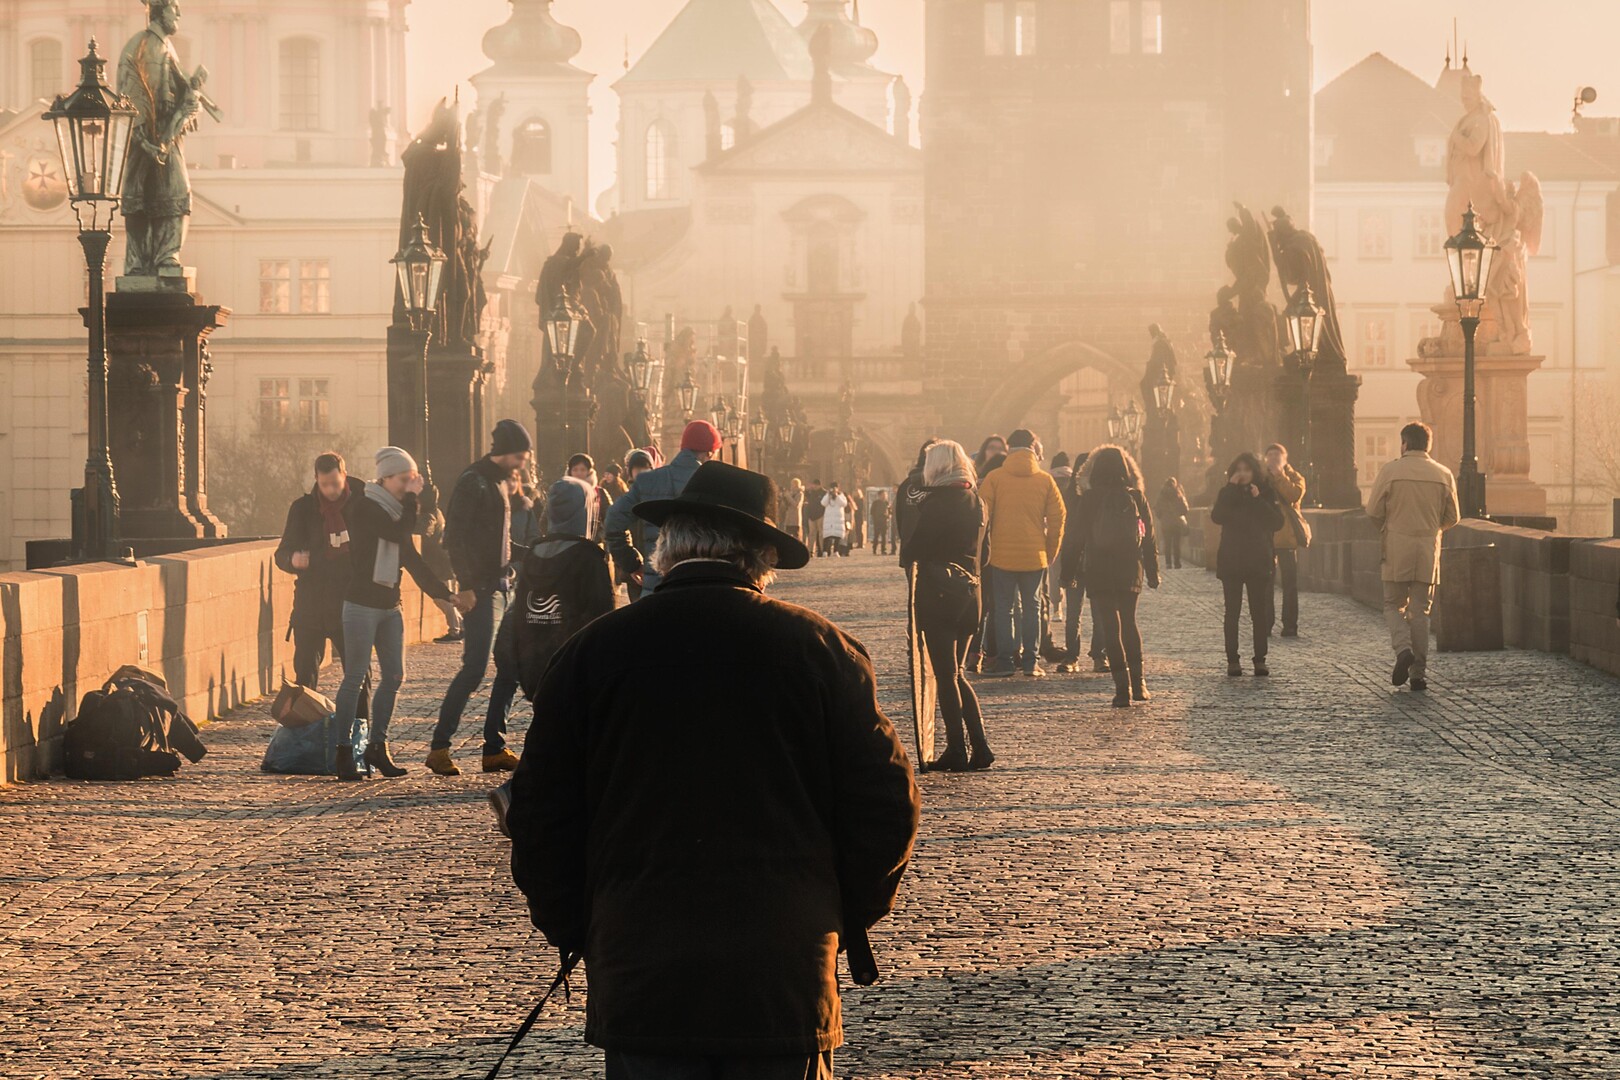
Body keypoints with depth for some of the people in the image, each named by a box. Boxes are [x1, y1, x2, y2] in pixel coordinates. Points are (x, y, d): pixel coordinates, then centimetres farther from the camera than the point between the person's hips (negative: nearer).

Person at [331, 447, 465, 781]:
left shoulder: (396, 512, 15)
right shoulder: (364, 509, -9)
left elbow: (413, 561, 16)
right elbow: (399, 534, -22)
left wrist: (446, 594, 12)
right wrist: (412, 498, -10)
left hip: (389, 606, 8)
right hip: (361, 603, -8)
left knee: (394, 676, 4)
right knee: (356, 676, -8)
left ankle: (378, 747, 12)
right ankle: (344, 752, -5)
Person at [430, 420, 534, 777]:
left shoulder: (501, 481, 17)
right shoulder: (473, 482, -11)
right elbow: (456, 536, -17)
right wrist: (467, 585, -21)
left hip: (502, 583, 9)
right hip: (481, 587, -9)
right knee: (474, 667, -11)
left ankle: (495, 748, 10)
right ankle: (439, 746, -6)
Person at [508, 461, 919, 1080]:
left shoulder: (592, 652, 0)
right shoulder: (820, 648, 0)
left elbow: (540, 820, 3)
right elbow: (885, 808, 0)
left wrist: (573, 933, 15)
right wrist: (844, 922, 13)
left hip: (638, 981, 0)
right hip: (788, 981, 0)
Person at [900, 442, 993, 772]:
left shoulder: (935, 503, -13)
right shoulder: (975, 502, 9)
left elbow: (910, 552, -13)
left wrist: (907, 552, 8)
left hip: (938, 593, -7)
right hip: (969, 592, 7)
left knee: (945, 674, -1)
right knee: (956, 673, 16)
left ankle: (957, 751, -2)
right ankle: (980, 747, 7)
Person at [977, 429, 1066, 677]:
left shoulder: (994, 478, -4)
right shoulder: (1045, 480, 0)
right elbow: (1058, 517, 1)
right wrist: (1051, 553, 10)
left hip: (1002, 556, -1)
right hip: (1034, 556, 1)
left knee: (1004, 607, 7)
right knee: (1032, 606, 9)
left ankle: (1006, 660, 3)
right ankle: (1030, 661, 5)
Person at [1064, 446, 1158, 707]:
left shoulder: (1089, 499, -6)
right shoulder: (1137, 498, 0)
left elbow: (1078, 537, -4)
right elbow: (1149, 538, 3)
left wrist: (1070, 570, 4)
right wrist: (1153, 572, 10)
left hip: (1098, 574, -3)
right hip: (1130, 572, 3)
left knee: (1109, 627, 0)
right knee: (1129, 624, 20)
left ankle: (1123, 687, -9)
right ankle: (1138, 683, 19)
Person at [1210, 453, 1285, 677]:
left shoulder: (1266, 493, 5)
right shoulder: (1227, 494, 5)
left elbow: (1277, 522, -6)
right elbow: (1217, 516, -13)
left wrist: (1258, 500, -14)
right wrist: (1231, 488, -15)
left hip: (1259, 560, 0)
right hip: (1231, 561, 0)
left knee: (1260, 612, -1)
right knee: (1232, 612, -1)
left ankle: (1260, 660, 3)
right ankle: (1232, 661, 2)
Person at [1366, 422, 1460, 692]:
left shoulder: (1390, 471, -6)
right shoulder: (1443, 475, 2)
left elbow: (1373, 511, -4)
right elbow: (1452, 518, 8)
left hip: (1397, 548, -2)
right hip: (1428, 549, 2)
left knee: (1394, 605, 11)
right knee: (1420, 611, 7)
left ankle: (1403, 648, -16)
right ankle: (1419, 673, 4)